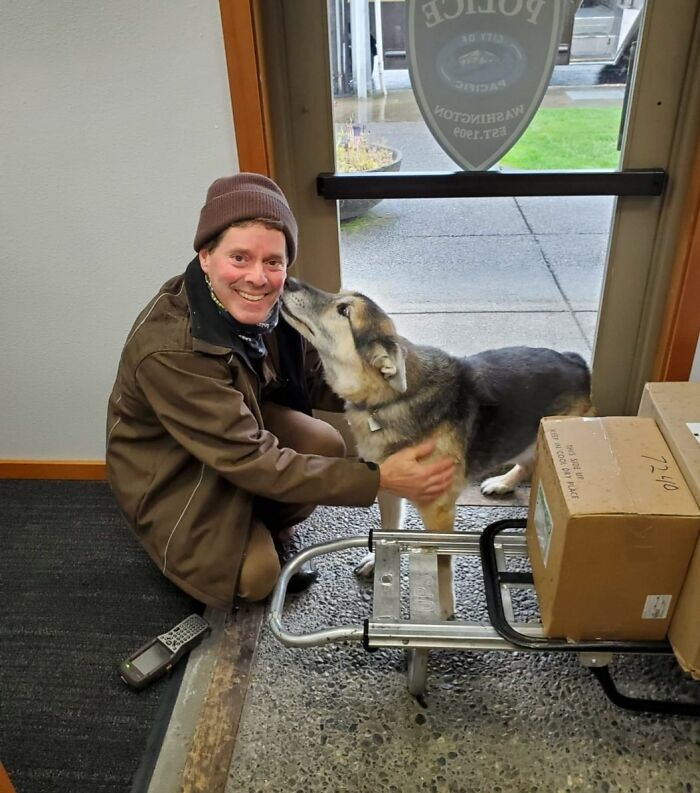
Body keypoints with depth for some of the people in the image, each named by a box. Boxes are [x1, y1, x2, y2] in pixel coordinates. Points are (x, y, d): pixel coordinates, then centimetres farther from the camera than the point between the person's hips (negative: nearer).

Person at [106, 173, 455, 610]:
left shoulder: (270, 302, -19)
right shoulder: (169, 349, -36)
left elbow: (318, 380, -7)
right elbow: (251, 462, -35)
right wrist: (378, 478, -36)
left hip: (246, 420, 5)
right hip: (172, 473, -5)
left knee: (327, 446, -21)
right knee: (254, 577, -18)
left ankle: (273, 532, 9)